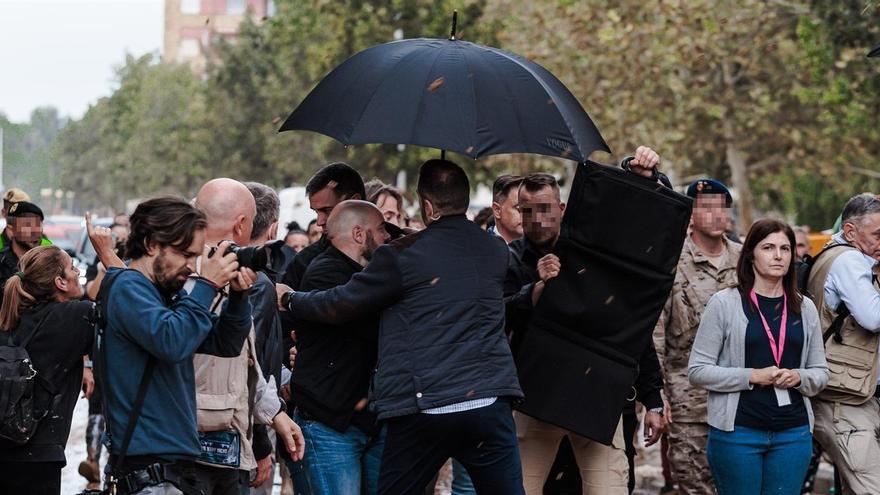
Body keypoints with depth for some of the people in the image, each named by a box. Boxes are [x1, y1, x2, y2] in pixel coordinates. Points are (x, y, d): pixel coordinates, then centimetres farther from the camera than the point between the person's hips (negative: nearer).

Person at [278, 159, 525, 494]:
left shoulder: (403, 255, -5)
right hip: (489, 402, 3)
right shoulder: (497, 252, 10)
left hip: (423, 409, -3)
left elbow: (341, 304, 1)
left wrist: (289, 300, 20)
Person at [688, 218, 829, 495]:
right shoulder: (724, 303, -1)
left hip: (794, 431, 4)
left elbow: (821, 374, 17)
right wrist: (752, 376, -14)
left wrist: (799, 377, -6)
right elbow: (697, 371, -4)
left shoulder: (805, 308, 12)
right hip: (738, 430, -4)